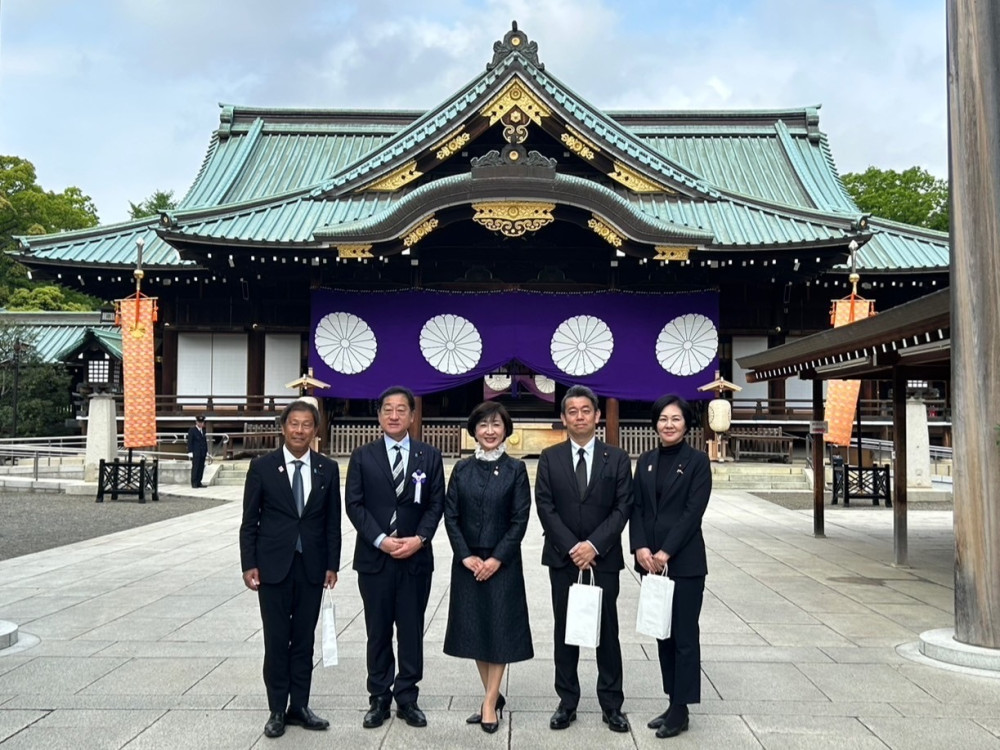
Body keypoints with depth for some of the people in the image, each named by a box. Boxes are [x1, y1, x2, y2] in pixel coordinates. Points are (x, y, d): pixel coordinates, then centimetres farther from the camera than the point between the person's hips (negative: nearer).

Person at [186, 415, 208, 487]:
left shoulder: (203, 430, 15)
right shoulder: (192, 430, -5)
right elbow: (189, 442, -8)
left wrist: (206, 451, 14)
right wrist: (190, 452, -13)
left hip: (202, 453, 6)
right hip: (195, 453, -6)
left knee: (201, 468, 4)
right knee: (195, 467, -7)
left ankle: (198, 482, 8)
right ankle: (194, 483, -2)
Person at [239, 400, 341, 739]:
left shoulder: (328, 469, 1)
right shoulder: (262, 467, -4)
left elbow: (333, 522, 4)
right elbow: (249, 520, -2)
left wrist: (332, 565, 1)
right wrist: (249, 565, -6)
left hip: (312, 567, 2)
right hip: (273, 565, -2)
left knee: (304, 639, 10)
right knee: (276, 640, 5)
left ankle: (299, 706, 22)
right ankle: (277, 710, 18)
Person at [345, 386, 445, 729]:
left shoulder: (429, 456, 5)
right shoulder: (363, 456, 3)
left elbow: (436, 504, 2)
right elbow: (354, 504, -2)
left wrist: (419, 538, -13)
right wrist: (380, 540, -13)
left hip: (416, 558, 0)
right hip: (374, 558, 0)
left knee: (412, 632, 7)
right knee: (378, 633, 9)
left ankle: (407, 699, 18)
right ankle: (379, 699, 20)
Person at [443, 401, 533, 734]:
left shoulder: (515, 469, -3)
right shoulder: (462, 469, 3)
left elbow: (520, 519, -6)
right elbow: (451, 516, 1)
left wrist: (496, 559, -12)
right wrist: (466, 556, -8)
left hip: (502, 562, -3)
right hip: (467, 562, 3)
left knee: (499, 630, 2)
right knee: (474, 629, 9)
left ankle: (490, 703, 12)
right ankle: (493, 696, 24)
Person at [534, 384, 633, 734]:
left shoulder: (616, 458, 1)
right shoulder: (549, 457, 2)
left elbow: (623, 507, -4)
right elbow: (545, 507, -3)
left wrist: (594, 544, -14)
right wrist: (571, 547, -12)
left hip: (604, 557, 0)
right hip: (562, 557, 1)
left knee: (607, 630, 6)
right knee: (565, 630, 8)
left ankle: (612, 704, 18)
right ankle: (567, 702, 19)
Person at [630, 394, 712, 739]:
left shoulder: (697, 461, -5)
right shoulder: (645, 461, 9)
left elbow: (694, 511, -11)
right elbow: (636, 507, 6)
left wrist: (665, 552, -16)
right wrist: (640, 547, -9)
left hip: (684, 561, -5)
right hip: (650, 560, 5)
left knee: (684, 635, 3)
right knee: (663, 634, 12)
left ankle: (681, 710, 13)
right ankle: (673, 703, 23)